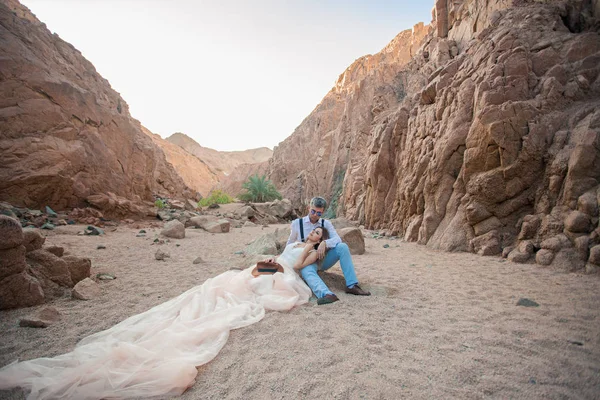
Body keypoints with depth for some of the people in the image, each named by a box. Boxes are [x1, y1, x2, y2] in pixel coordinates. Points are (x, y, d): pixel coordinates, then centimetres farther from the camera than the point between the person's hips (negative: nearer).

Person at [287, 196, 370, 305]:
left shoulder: (326, 223, 4)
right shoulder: (297, 223, 2)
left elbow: (337, 239, -13)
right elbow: (290, 244, 13)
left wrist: (324, 243, -32)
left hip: (323, 259, 2)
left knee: (342, 247, -24)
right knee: (307, 271, -39)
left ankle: (352, 286, -26)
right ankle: (327, 294, -66)